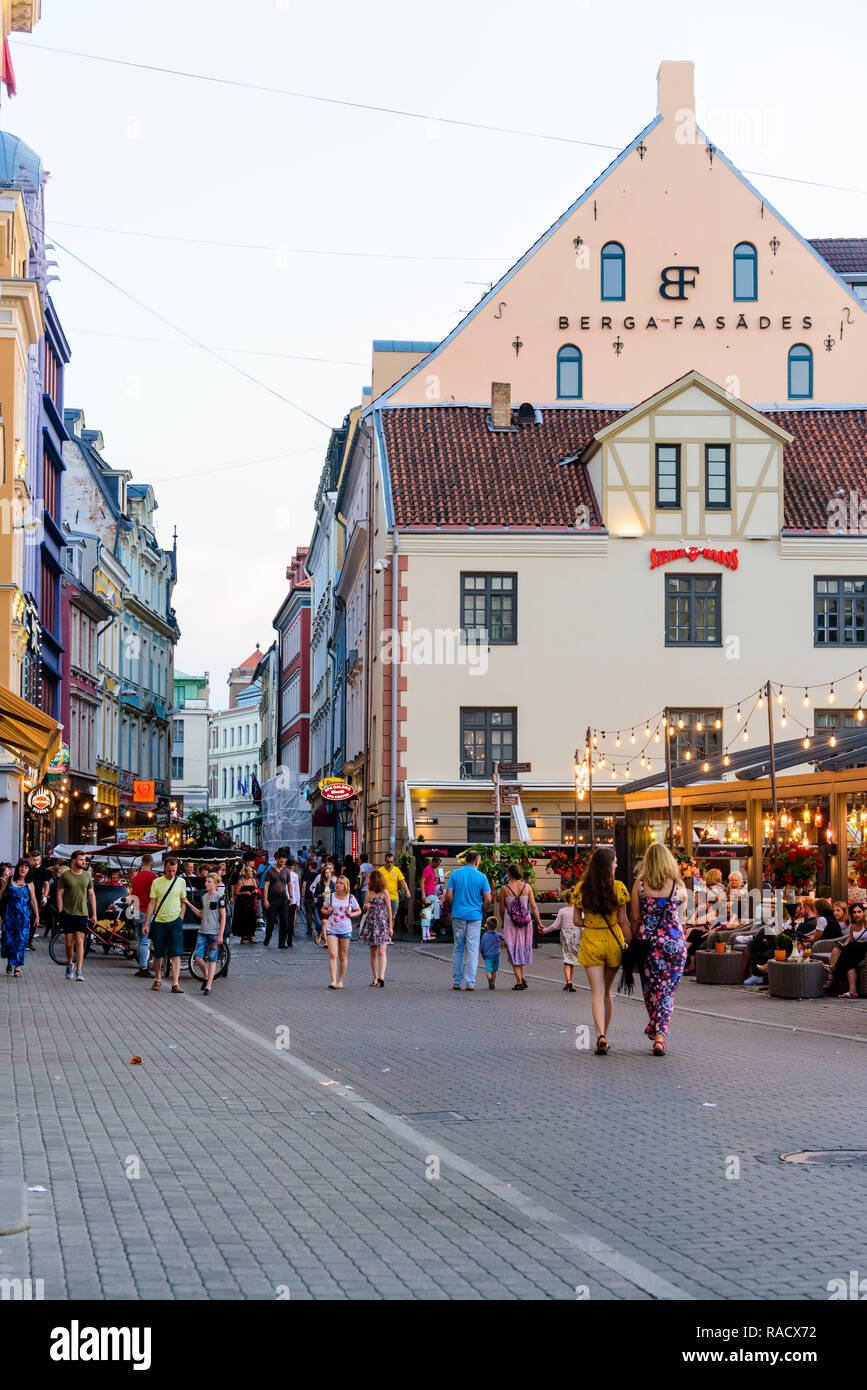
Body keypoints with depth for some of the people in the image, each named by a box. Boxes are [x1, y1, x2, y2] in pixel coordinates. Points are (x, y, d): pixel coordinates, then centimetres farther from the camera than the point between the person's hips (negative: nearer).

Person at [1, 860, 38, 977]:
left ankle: (17, 967, -2)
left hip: (23, 915, -1)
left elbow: (33, 901, 7)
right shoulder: (10, 880, 5)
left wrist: (37, 916, 6)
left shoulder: (29, 884, 3)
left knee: (21, 939, -6)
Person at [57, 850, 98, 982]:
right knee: (69, 942, 3)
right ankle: (69, 965, 27)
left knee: (80, 941, -8)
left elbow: (91, 895, 13)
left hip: (82, 913, 1)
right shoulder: (65, 875, -1)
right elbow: (59, 894, 1)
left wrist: (94, 914, 9)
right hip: (68, 913, -1)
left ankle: (79, 971, -10)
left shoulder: (87, 876, 8)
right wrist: (60, 912, -6)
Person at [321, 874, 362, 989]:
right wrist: (327, 911, -5)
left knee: (343, 956, 6)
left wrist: (351, 914, -7)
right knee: (332, 955, -13)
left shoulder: (351, 898, 1)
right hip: (331, 929, 0)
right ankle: (333, 981, -17)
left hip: (345, 930, 0)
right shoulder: (331, 897, 4)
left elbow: (359, 911, 13)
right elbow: (323, 909, 17)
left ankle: (340, 981, 17)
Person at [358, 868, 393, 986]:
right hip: (371, 922, 5)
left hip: (382, 923, -5)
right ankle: (375, 978, 11)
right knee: (373, 952, 6)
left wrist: (390, 927, -6)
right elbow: (364, 908, 19)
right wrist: (366, 906, -6)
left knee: (381, 951, -15)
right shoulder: (369, 891, 11)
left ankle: (381, 976, -25)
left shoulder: (384, 892, -4)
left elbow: (389, 910, -3)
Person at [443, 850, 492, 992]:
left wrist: (449, 911, 11)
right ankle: (470, 982, -1)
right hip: (475, 916, -1)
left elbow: (448, 896, -4)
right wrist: (483, 912, 12)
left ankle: (456, 982, 11)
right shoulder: (481, 876, -2)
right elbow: (488, 899, -5)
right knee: (472, 950, 2)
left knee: (458, 949, 10)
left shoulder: (455, 874, 1)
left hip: (458, 915, 1)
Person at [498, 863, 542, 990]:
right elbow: (534, 907, -1)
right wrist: (539, 923, 6)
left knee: (514, 951, 6)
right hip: (526, 922, 2)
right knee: (524, 949, 18)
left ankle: (519, 981, 2)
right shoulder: (527, 887, -2)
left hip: (510, 923, -2)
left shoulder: (504, 889, -7)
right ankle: (522, 978, 9)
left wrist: (503, 922, 17)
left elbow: (502, 909, 0)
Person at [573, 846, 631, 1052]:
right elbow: (623, 921, -5)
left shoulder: (581, 888, -5)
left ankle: (600, 1035, -19)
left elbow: (577, 920, -2)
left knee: (597, 992, 0)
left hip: (591, 941, 0)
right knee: (607, 991, 15)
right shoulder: (618, 888, -9)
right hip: (613, 941, 0)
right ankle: (604, 1037, 21)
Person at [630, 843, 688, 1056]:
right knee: (667, 991, 4)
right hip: (674, 942, 0)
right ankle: (660, 1035, -7)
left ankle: (655, 1032, 22)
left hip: (647, 941, 0)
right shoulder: (678, 885, -1)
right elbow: (680, 916, 12)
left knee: (651, 989, 14)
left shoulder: (640, 884, -2)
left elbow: (635, 918, -1)